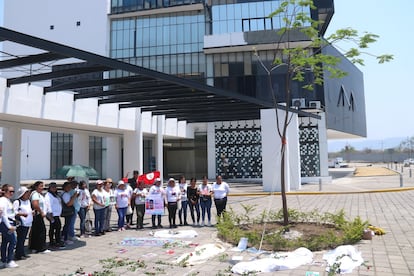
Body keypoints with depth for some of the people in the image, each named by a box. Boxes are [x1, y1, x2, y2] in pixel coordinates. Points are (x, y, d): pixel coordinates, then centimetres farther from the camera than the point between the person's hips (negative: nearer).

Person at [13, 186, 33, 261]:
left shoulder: (28, 201, 17)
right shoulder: (17, 202, -10)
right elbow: (14, 212, -18)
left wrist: (32, 213, 9)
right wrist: (22, 214, -30)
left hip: (27, 223, 8)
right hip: (21, 224, -8)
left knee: (23, 239, 12)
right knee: (20, 239, -6)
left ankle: (22, 253, 18)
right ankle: (18, 255, -1)